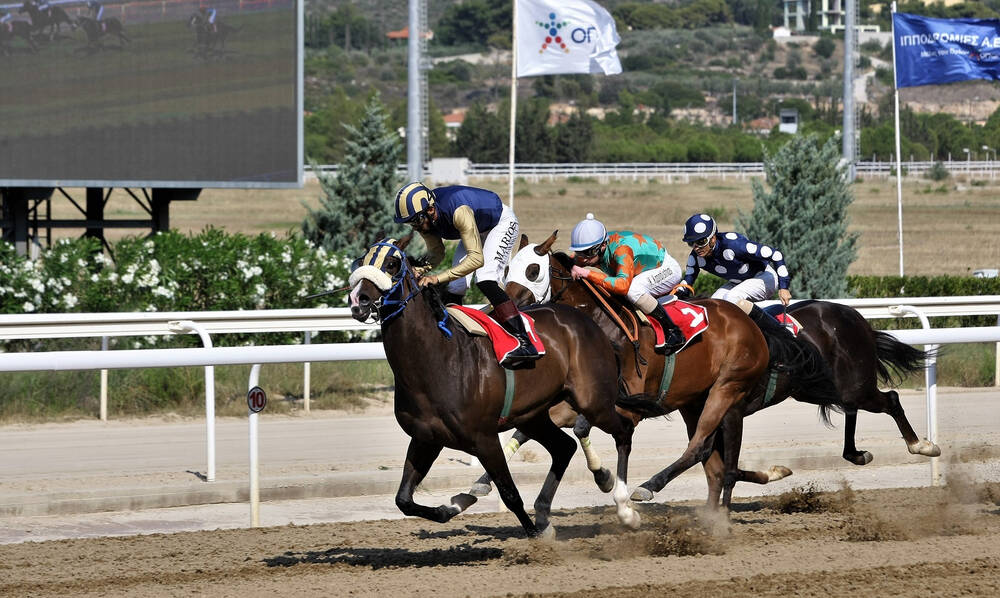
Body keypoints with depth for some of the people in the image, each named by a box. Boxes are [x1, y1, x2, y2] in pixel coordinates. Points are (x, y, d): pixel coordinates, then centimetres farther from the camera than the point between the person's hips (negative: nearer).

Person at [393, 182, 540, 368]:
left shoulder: (459, 212, -43)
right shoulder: (423, 218, -19)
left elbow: (477, 258, -45)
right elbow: (436, 253, -2)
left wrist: (438, 278, -49)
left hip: (502, 222, -8)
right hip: (478, 230, 8)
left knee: (485, 280, -26)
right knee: (455, 288, -1)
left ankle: (523, 343, -30)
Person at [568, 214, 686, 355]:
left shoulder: (621, 248, -39)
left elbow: (623, 285, -51)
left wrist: (588, 274, -52)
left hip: (667, 268, -9)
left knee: (633, 290, -34)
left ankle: (673, 332, -24)